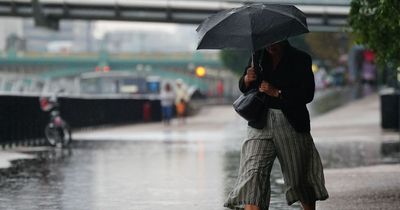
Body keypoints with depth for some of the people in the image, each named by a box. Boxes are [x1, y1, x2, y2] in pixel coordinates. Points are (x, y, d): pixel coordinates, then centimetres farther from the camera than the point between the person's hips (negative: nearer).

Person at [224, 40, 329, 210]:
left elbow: (307, 94, -10)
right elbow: (243, 88, 12)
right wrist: (247, 79, -11)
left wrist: (277, 93, -18)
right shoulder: (259, 56, 9)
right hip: (261, 123, 2)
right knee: (253, 171, -15)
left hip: (292, 123, -2)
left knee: (300, 176, 8)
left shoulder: (300, 59, -2)